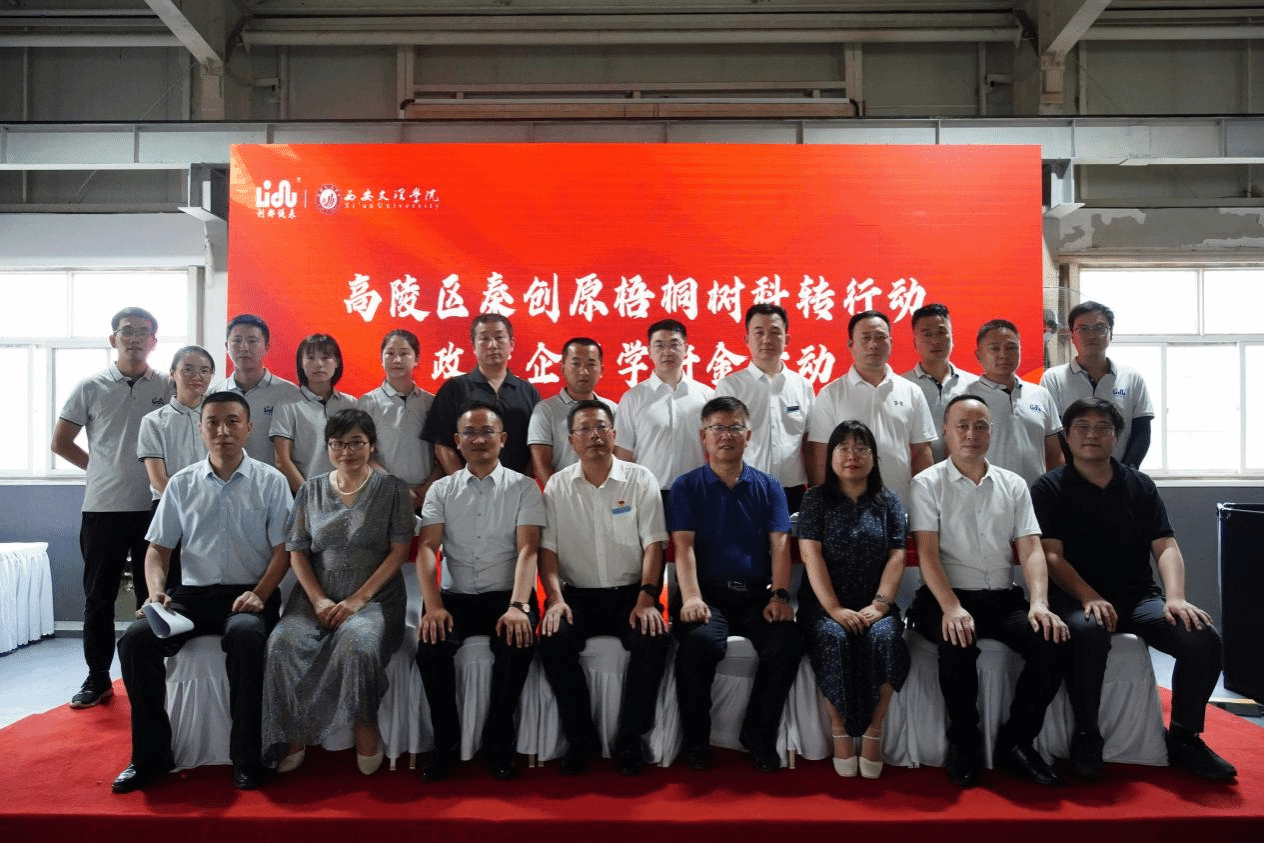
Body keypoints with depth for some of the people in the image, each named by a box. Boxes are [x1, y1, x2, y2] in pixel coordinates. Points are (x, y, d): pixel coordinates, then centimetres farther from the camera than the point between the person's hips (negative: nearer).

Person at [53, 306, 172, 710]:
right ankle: (97, 679, 20)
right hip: (103, 508, 1)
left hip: (155, 508, 0)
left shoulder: (169, 387, 2)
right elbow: (61, 442, 10)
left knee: (153, 594, 7)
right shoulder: (90, 387, 3)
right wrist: (101, 467, 9)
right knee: (99, 595, 8)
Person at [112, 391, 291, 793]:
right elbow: (158, 548, 12)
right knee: (135, 638, -22)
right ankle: (151, 754, -5)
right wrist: (156, 593, -7)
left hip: (249, 596, -3)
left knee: (246, 635, -36)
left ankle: (245, 757, -21)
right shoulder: (181, 483, 10)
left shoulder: (270, 481, 2)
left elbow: (282, 549, -1)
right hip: (192, 594, 4)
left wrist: (259, 594, -16)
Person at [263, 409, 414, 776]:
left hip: (374, 597, -3)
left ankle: (366, 730, -10)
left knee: (357, 644, -35)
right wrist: (319, 600, -8)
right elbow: (296, 552, 9)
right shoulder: (311, 490, 14)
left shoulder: (392, 488, 5)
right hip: (317, 597, 3)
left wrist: (357, 600, -12)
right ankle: (292, 738, -9)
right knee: (282, 644, -27)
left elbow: (399, 550, -2)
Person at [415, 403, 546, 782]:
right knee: (431, 645, -28)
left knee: (518, 644, -31)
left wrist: (518, 606, -24)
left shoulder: (524, 487, 3)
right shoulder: (441, 490, 10)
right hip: (456, 596, 2)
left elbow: (528, 549, -9)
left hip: (506, 595, -2)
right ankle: (446, 742, -5)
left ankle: (498, 742, -8)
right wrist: (433, 605, -18)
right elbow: (427, 548, -2)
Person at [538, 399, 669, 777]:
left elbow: (653, 544, -3)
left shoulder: (641, 479, 1)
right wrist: (555, 598, -14)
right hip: (578, 594, 1)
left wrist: (646, 599, -16)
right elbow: (547, 548, 2)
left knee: (653, 639, -29)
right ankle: (580, 737, -6)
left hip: (631, 592, -1)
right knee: (553, 640, -27)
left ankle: (630, 739, -8)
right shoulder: (557, 486, 5)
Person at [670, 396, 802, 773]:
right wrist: (691, 597, -20)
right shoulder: (687, 486, 7)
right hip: (708, 594, -2)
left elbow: (780, 544, 3)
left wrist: (780, 594, -13)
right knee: (700, 642, -32)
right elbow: (683, 545, -4)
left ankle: (759, 735, 0)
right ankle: (696, 740, -7)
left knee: (787, 642, -25)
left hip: (757, 595, 2)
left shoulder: (769, 487, 14)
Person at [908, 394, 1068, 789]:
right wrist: (952, 608, -24)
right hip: (946, 599, -4)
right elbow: (927, 554, -9)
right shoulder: (927, 484, 1)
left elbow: (1031, 550, 5)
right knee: (958, 646, -34)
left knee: (1052, 642, -23)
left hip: (1003, 597, 4)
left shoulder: (1014, 485, 13)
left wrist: (1040, 603, -13)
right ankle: (964, 743, -7)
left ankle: (1015, 742, -2)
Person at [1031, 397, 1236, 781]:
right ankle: (1086, 736, -16)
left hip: (1138, 596, 4)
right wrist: (1090, 598, -23)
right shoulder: (1049, 489, 2)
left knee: (1203, 637, -21)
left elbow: (1165, 546, 4)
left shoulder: (1140, 486, 13)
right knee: (1088, 632, -37)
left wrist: (1175, 598, -14)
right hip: (1076, 597, -4)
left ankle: (1185, 737, 2)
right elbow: (1051, 555, -7)